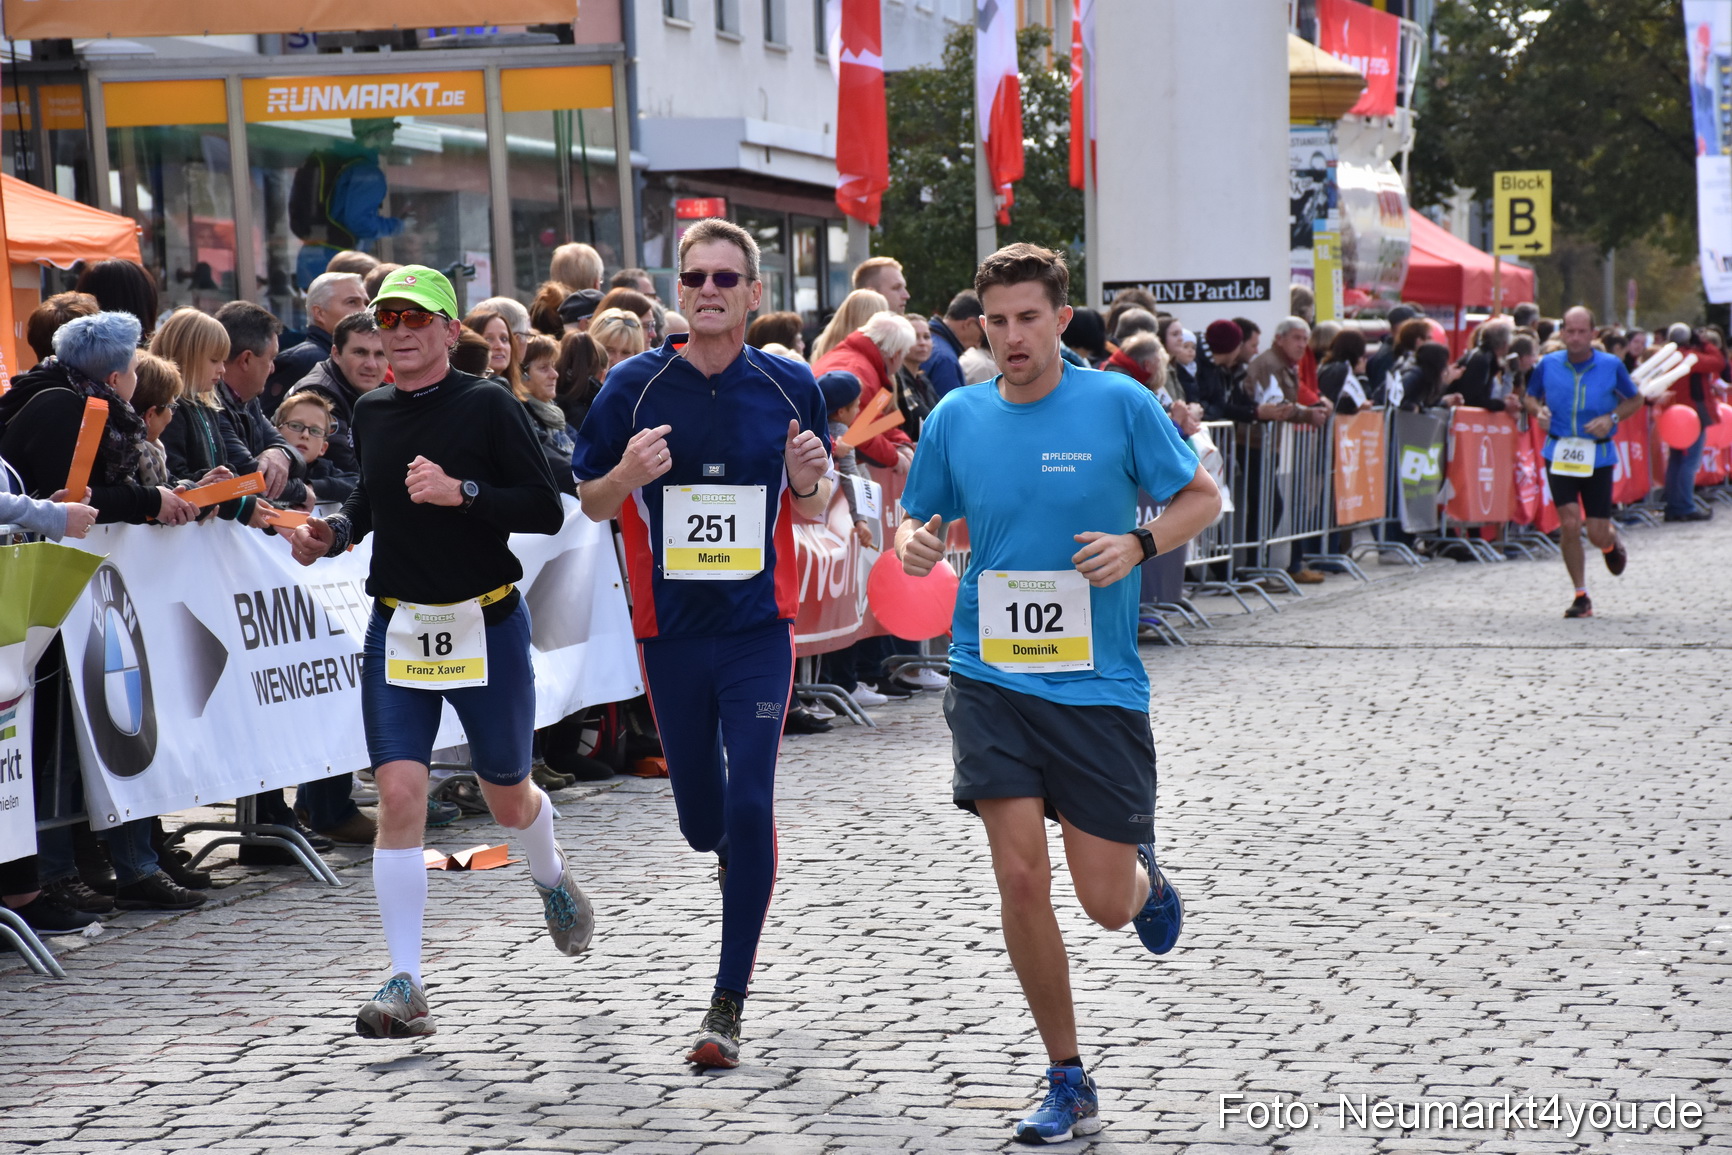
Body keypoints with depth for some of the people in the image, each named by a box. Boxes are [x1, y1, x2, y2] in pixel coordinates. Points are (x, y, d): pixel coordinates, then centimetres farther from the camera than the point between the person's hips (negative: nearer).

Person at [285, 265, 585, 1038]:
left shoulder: (487, 407, -9)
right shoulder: (370, 413, 6)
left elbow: (547, 511, -12)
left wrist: (462, 492, -24)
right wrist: (333, 532, 5)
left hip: (485, 624, -3)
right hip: (398, 626, 3)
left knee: (507, 796, 12)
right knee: (398, 793, -10)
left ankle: (552, 879, 48)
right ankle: (405, 984, -7)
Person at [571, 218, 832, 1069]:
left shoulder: (790, 386, -1)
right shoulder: (635, 386, -4)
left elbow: (813, 513, 9)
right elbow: (591, 504, 4)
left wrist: (808, 481, -14)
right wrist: (627, 473, -18)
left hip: (760, 625, -1)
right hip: (670, 627, 1)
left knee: (749, 807, -11)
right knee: (701, 819, 11)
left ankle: (728, 1004, -2)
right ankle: (735, 858, 50)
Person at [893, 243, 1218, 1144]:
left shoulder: (1119, 404, -4)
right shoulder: (956, 417, 3)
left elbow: (1201, 499, 4)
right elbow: (917, 522, 14)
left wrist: (1138, 543, -14)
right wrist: (912, 541, -10)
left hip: (1098, 684, -1)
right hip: (990, 677, 1)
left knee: (1107, 903, 0)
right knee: (1020, 878, -9)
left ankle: (1145, 875, 41)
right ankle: (1069, 1084, 8)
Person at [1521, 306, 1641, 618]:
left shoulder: (1611, 366, -4)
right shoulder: (1548, 364, -1)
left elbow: (1635, 400, 9)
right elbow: (1530, 397, 14)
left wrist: (1612, 418, -10)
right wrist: (1538, 410, -9)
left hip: (1597, 457, -1)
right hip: (1559, 455, 1)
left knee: (1597, 534, 0)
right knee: (1569, 525, -11)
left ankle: (1612, 542, 41)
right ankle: (1581, 596, 4)